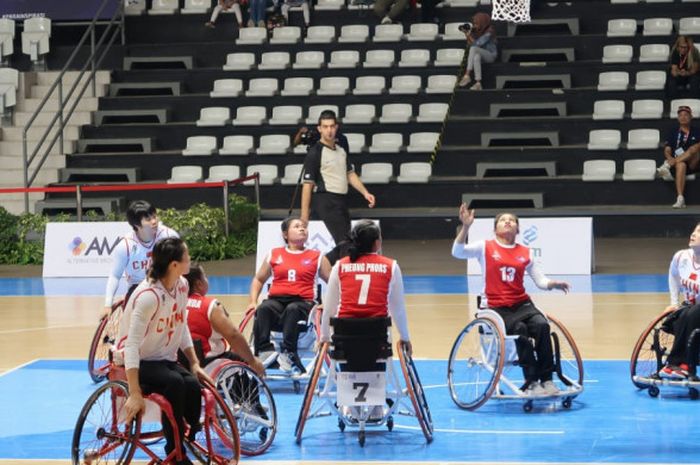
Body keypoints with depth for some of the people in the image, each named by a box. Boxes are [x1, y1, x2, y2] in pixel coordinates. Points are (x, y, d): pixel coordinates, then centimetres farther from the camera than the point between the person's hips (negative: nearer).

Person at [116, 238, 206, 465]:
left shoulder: (182, 286, -3)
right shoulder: (149, 295, -26)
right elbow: (132, 345, -30)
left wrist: (194, 363, 1)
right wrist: (134, 393, -36)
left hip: (163, 359, 6)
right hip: (136, 362, -6)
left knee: (193, 385, -25)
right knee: (175, 383, -34)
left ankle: (190, 440, -9)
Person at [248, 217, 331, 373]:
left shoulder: (317, 257, 15)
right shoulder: (274, 255, 20)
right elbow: (258, 280, 26)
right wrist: (253, 302, 11)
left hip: (303, 302, -2)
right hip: (276, 300, 2)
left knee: (292, 309, -37)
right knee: (263, 309, -32)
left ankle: (288, 353, -45)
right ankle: (264, 351, -45)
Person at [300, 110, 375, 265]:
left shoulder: (342, 148, 13)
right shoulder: (315, 152, -9)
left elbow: (350, 174, 22)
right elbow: (307, 184, -10)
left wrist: (365, 193, 8)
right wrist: (304, 217, -13)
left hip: (341, 201, 8)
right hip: (326, 202, -8)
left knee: (343, 246, 8)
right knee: (345, 244, -15)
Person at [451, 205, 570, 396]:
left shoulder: (524, 253, 11)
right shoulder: (485, 248, 3)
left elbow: (540, 280, 11)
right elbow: (457, 252, -10)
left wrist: (554, 284, -11)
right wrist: (466, 226, -23)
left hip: (521, 303, 3)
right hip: (496, 307, -3)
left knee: (542, 325, -26)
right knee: (520, 329, -31)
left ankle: (546, 380, -20)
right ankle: (531, 383, -27)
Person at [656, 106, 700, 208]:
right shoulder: (673, 133, 17)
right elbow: (667, 151, 7)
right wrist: (670, 158, -17)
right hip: (678, 163, 0)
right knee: (681, 165, -39)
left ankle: (667, 165, -40)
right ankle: (680, 199, -55)